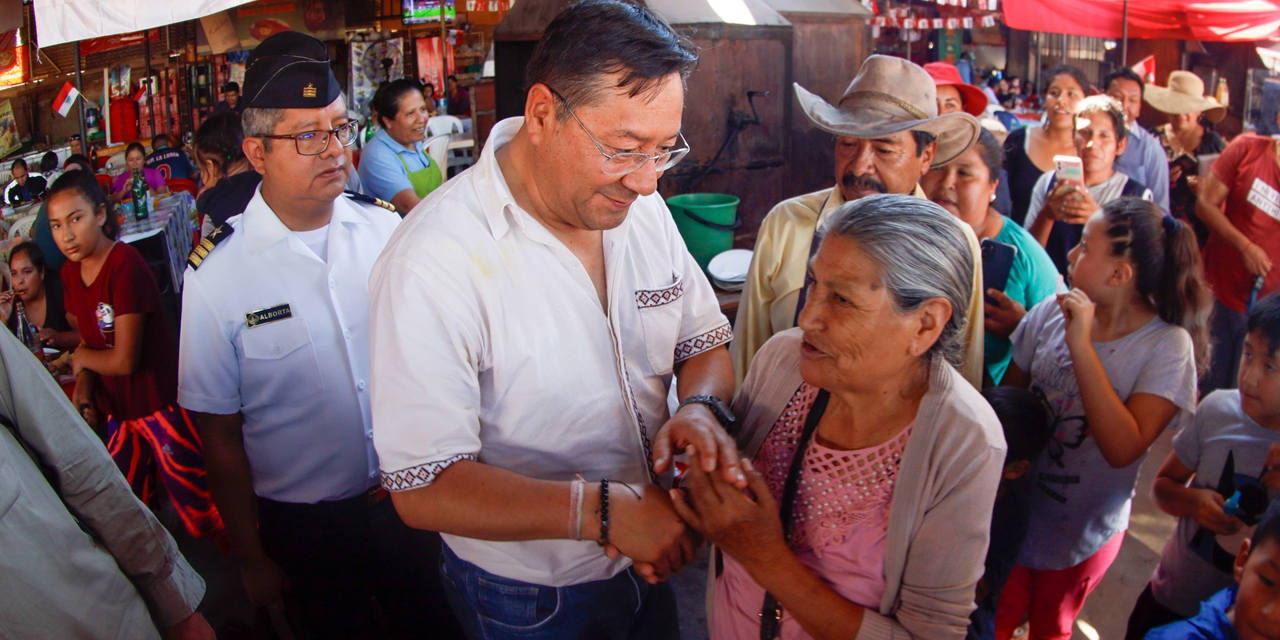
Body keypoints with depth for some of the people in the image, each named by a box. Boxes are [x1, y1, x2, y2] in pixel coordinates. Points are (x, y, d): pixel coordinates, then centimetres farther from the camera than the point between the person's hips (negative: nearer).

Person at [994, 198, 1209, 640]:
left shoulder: (1168, 346, -21)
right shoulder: (1051, 312, -11)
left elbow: (1123, 447, -32)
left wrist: (1081, 345, -34)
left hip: (1082, 533, -2)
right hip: (1013, 512, 2)